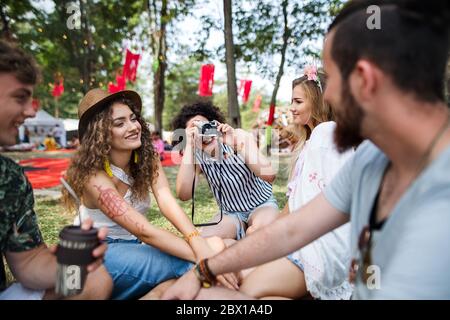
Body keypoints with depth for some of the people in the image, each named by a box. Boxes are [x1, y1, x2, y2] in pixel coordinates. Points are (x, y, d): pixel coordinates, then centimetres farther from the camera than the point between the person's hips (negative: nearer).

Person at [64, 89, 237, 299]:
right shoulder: (94, 176, -24)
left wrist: (199, 243, -43)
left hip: (132, 248, 7)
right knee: (192, 265, -30)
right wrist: (202, 258, -40)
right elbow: (144, 231, -33)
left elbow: (167, 201, -25)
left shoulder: (148, 159, -7)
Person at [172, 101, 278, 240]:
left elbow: (269, 175, -27)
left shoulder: (238, 136, -17)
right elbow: (184, 195, -27)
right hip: (230, 213, 3)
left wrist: (238, 145, -37)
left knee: (259, 229, -34)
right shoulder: (196, 156, -11)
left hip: (263, 205, -2)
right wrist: (189, 146, -30)